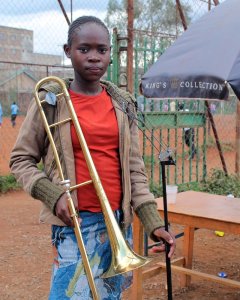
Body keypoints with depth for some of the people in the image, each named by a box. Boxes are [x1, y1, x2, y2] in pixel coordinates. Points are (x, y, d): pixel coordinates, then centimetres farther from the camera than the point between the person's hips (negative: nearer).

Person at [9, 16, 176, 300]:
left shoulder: (123, 103, 4)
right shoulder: (50, 101, -5)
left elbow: (134, 168, 5)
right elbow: (20, 159, 0)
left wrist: (153, 222, -2)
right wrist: (53, 195, -15)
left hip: (119, 220, 4)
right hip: (75, 222, -4)